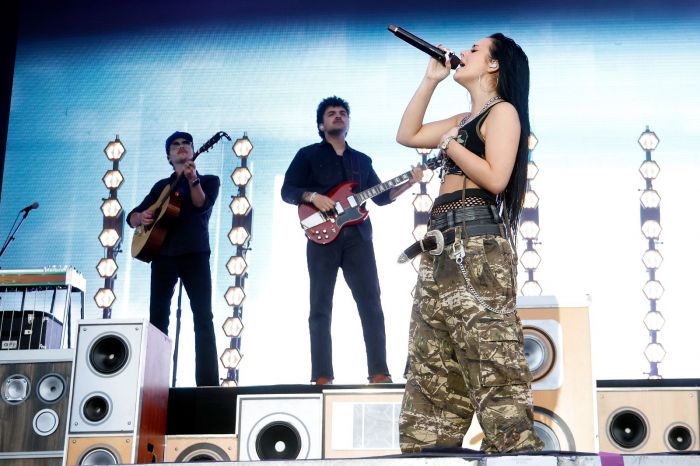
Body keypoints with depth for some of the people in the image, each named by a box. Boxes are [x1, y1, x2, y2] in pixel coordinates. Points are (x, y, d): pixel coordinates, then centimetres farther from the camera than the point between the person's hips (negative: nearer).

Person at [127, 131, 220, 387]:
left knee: (203, 317, -10)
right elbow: (132, 217, 19)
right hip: (163, 254, 3)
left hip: (195, 253, -3)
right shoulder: (162, 186, 21)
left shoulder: (209, 180, 12)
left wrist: (192, 179, -27)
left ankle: (208, 382, -13)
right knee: (157, 318, -1)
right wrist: (140, 217, -5)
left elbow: (202, 206, -10)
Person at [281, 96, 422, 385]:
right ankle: (322, 376, -4)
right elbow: (287, 191, 2)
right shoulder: (308, 155, 10)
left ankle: (379, 372, -3)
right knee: (321, 306, -5)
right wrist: (313, 196, -16)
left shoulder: (362, 160, 21)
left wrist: (409, 183, 4)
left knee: (371, 303, -4)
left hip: (358, 236, 3)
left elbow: (381, 197, 18)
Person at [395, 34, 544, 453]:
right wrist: (431, 79, 24)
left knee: (493, 369, -15)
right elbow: (408, 135, 30)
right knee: (432, 372, 5)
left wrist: (450, 144, -3)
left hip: (477, 248, -9)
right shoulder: (464, 120, 24)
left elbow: (496, 178, -14)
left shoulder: (503, 111, -1)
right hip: (443, 249, 9)